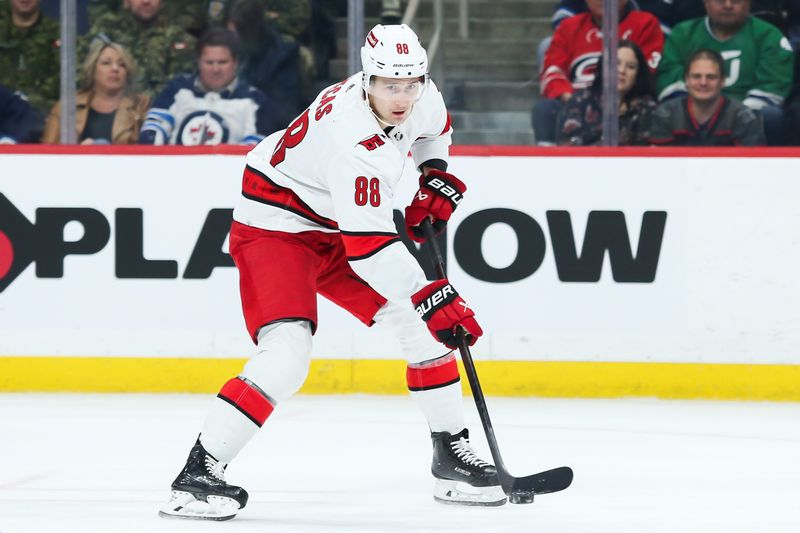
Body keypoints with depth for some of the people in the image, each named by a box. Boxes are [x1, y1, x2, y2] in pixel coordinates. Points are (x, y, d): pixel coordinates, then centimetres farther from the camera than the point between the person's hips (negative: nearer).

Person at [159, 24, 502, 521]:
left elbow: (434, 126, 21)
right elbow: (368, 247, -39)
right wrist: (431, 297, -43)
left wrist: (436, 175, 5)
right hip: (275, 226, -9)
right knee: (287, 352, -26)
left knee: (423, 322, 4)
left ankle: (452, 452, 17)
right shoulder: (354, 135, -35)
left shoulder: (421, 98, -9)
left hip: (333, 227, 9)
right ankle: (200, 471, -23)